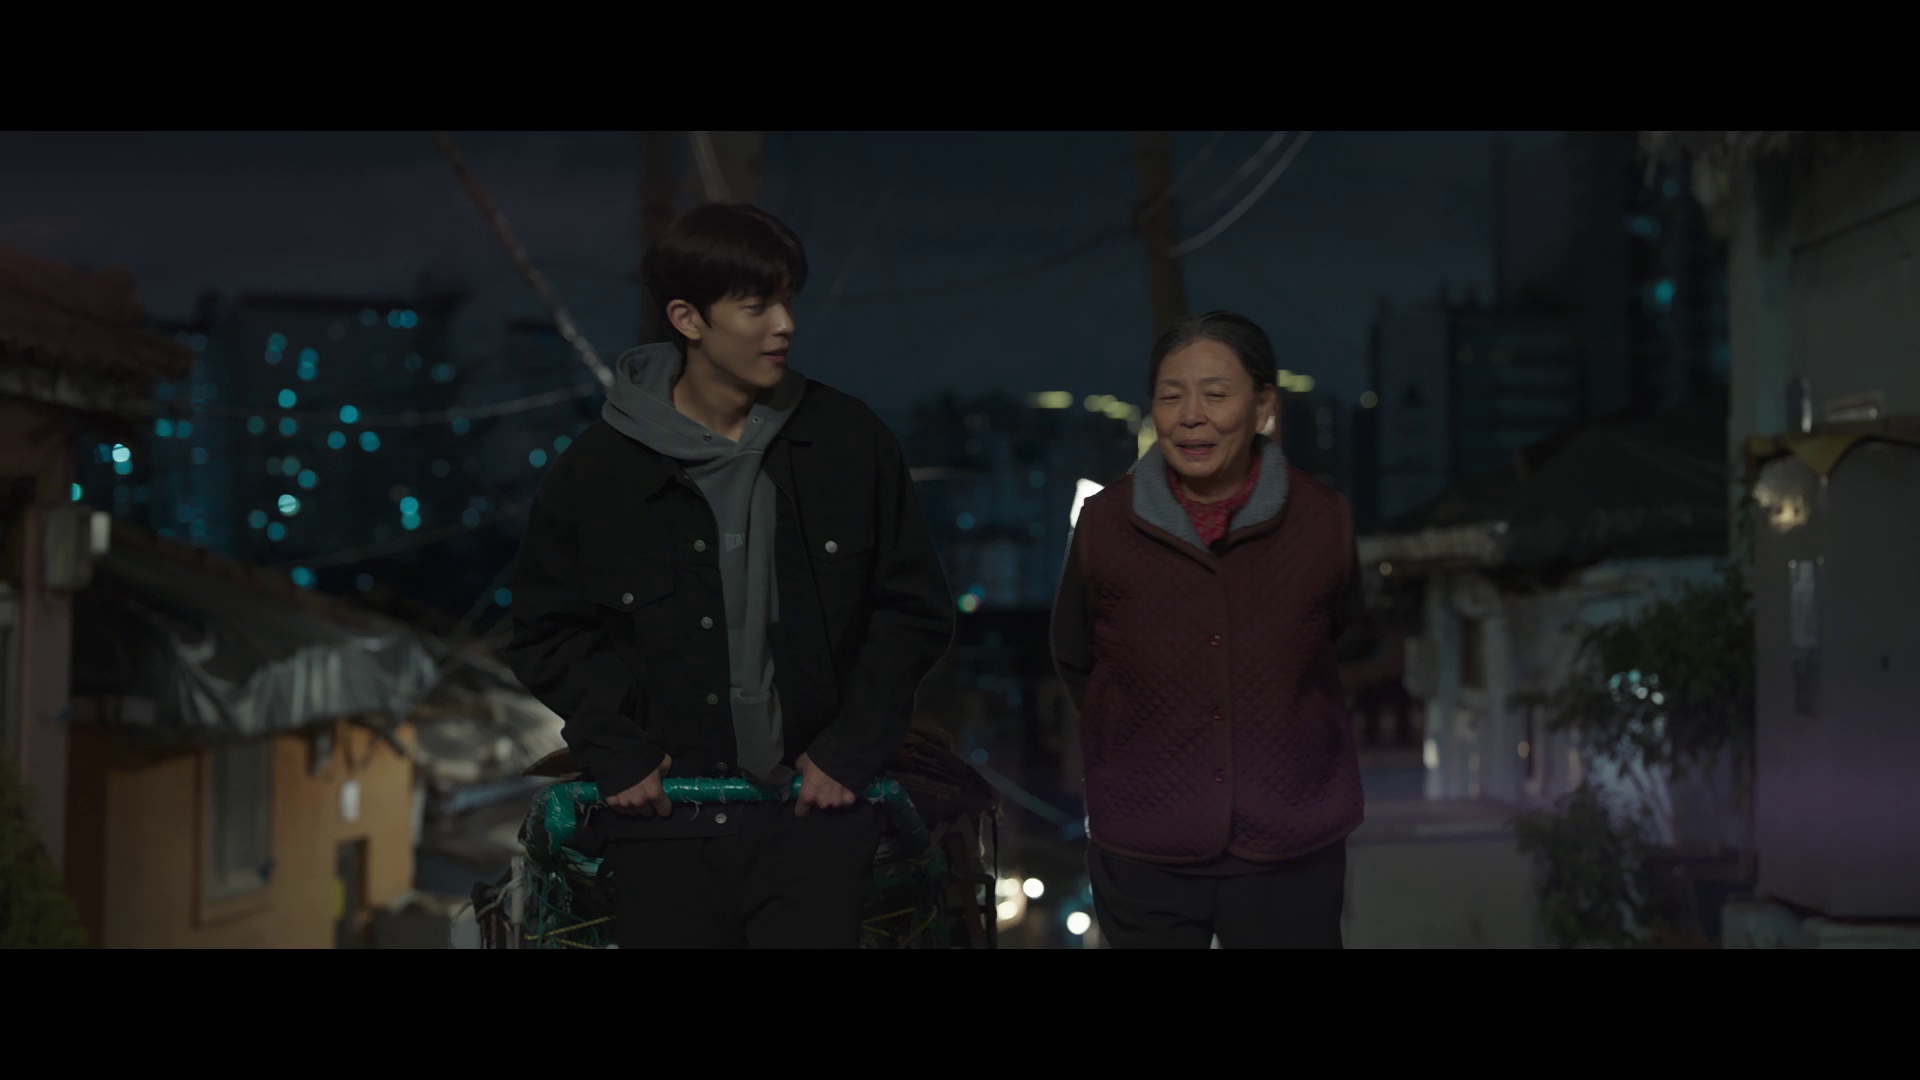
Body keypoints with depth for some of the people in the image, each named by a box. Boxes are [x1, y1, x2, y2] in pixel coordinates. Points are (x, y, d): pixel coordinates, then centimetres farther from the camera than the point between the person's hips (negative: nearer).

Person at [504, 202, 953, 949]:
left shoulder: (850, 441, 0)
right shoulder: (597, 469, -2)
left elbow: (915, 609, 6)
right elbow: (549, 634, 8)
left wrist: (851, 748, -1)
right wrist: (614, 749, -3)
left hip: (812, 809, 0)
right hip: (666, 819, 0)